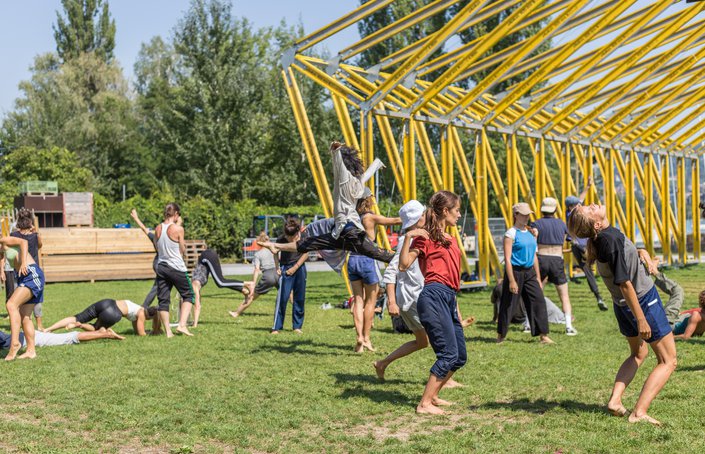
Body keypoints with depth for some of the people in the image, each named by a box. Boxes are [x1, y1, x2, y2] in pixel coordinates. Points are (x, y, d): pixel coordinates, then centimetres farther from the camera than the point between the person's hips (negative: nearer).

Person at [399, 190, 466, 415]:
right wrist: (408, 237, -24)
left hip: (448, 300, 9)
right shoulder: (426, 237, -3)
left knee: (460, 357, 10)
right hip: (434, 297, -9)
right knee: (449, 354, -12)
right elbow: (403, 265, -13)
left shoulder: (451, 240, 22)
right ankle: (424, 404, -4)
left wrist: (458, 313, 24)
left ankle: (433, 396, 24)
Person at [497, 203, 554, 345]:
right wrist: (511, 280, -19)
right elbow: (507, 259, -13)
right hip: (515, 271, -6)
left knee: (538, 301, -3)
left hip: (530, 272, 6)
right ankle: (501, 336, 17)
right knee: (508, 305, 3)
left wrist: (538, 277, 15)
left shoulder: (531, 233, 12)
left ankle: (543, 335, 0)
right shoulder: (511, 234, -9)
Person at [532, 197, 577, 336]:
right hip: (557, 261, 1)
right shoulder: (561, 224, 7)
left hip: (541, 260, -1)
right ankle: (569, 326, -6)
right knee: (564, 296, 6)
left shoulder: (537, 224, -3)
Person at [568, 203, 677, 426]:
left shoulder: (600, 238, -3)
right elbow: (624, 283, -26)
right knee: (668, 361, 5)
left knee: (638, 354, 28)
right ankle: (639, 413, -7)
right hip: (644, 301, -8)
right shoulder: (612, 239, -28)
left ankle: (615, 400, 13)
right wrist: (641, 319, -22)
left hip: (623, 306, 8)